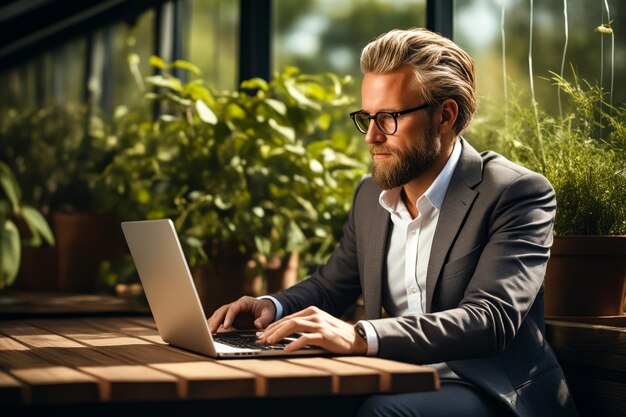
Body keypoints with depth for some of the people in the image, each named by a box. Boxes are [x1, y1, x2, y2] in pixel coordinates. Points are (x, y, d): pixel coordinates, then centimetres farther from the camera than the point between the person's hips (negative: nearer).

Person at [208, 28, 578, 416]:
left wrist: (360, 336, -36)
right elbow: (330, 285, 24)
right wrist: (273, 307, 0)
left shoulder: (517, 193, -12)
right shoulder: (371, 195, 9)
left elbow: (490, 318, -24)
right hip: (399, 385, 6)